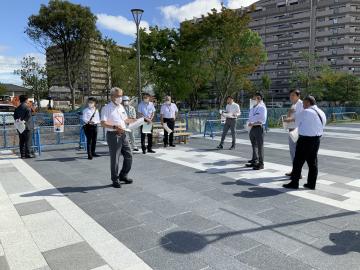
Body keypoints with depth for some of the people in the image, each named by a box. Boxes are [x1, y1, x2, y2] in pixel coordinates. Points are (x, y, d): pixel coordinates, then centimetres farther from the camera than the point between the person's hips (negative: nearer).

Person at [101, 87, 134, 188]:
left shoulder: (121, 107, 15)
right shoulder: (107, 108, -10)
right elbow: (103, 123, -19)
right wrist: (115, 126, -32)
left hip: (123, 134, 8)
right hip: (113, 135, -8)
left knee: (128, 155, 11)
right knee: (115, 158, 1)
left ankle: (123, 175, 28)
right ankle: (115, 180, 16)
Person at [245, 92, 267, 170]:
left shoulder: (262, 108, -10)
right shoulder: (253, 108, 14)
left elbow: (262, 120, -17)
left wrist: (253, 123, -16)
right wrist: (249, 123, -3)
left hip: (259, 128, -8)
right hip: (252, 128, 8)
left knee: (260, 146, -2)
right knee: (254, 146, 15)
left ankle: (261, 163, 5)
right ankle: (254, 161, 27)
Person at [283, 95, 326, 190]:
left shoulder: (306, 112, -14)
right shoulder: (322, 113, 11)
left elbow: (297, 122, -2)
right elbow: (321, 127, 13)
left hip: (305, 140, -8)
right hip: (316, 139, 8)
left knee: (298, 161, 0)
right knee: (313, 162, 13)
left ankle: (294, 183, 6)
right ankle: (311, 184, 20)